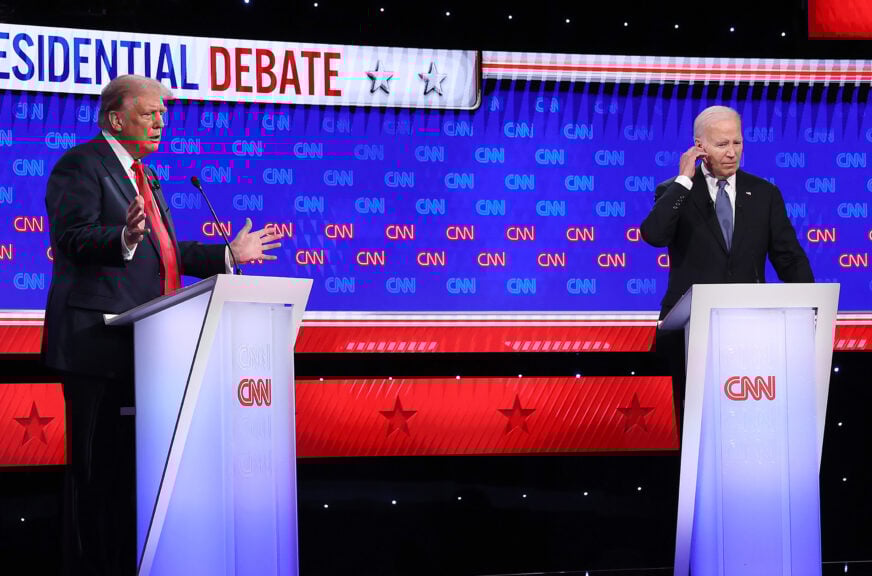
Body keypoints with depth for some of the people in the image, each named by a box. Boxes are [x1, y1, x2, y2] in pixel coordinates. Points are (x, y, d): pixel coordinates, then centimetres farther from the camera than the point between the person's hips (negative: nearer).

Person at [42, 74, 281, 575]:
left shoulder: (143, 176, 23)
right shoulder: (80, 165, -6)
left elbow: (165, 252, 27)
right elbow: (75, 238, -19)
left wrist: (229, 254, 23)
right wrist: (125, 238, -37)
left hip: (142, 346, 9)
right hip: (99, 341, -9)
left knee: (132, 464, 11)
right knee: (96, 466, -7)